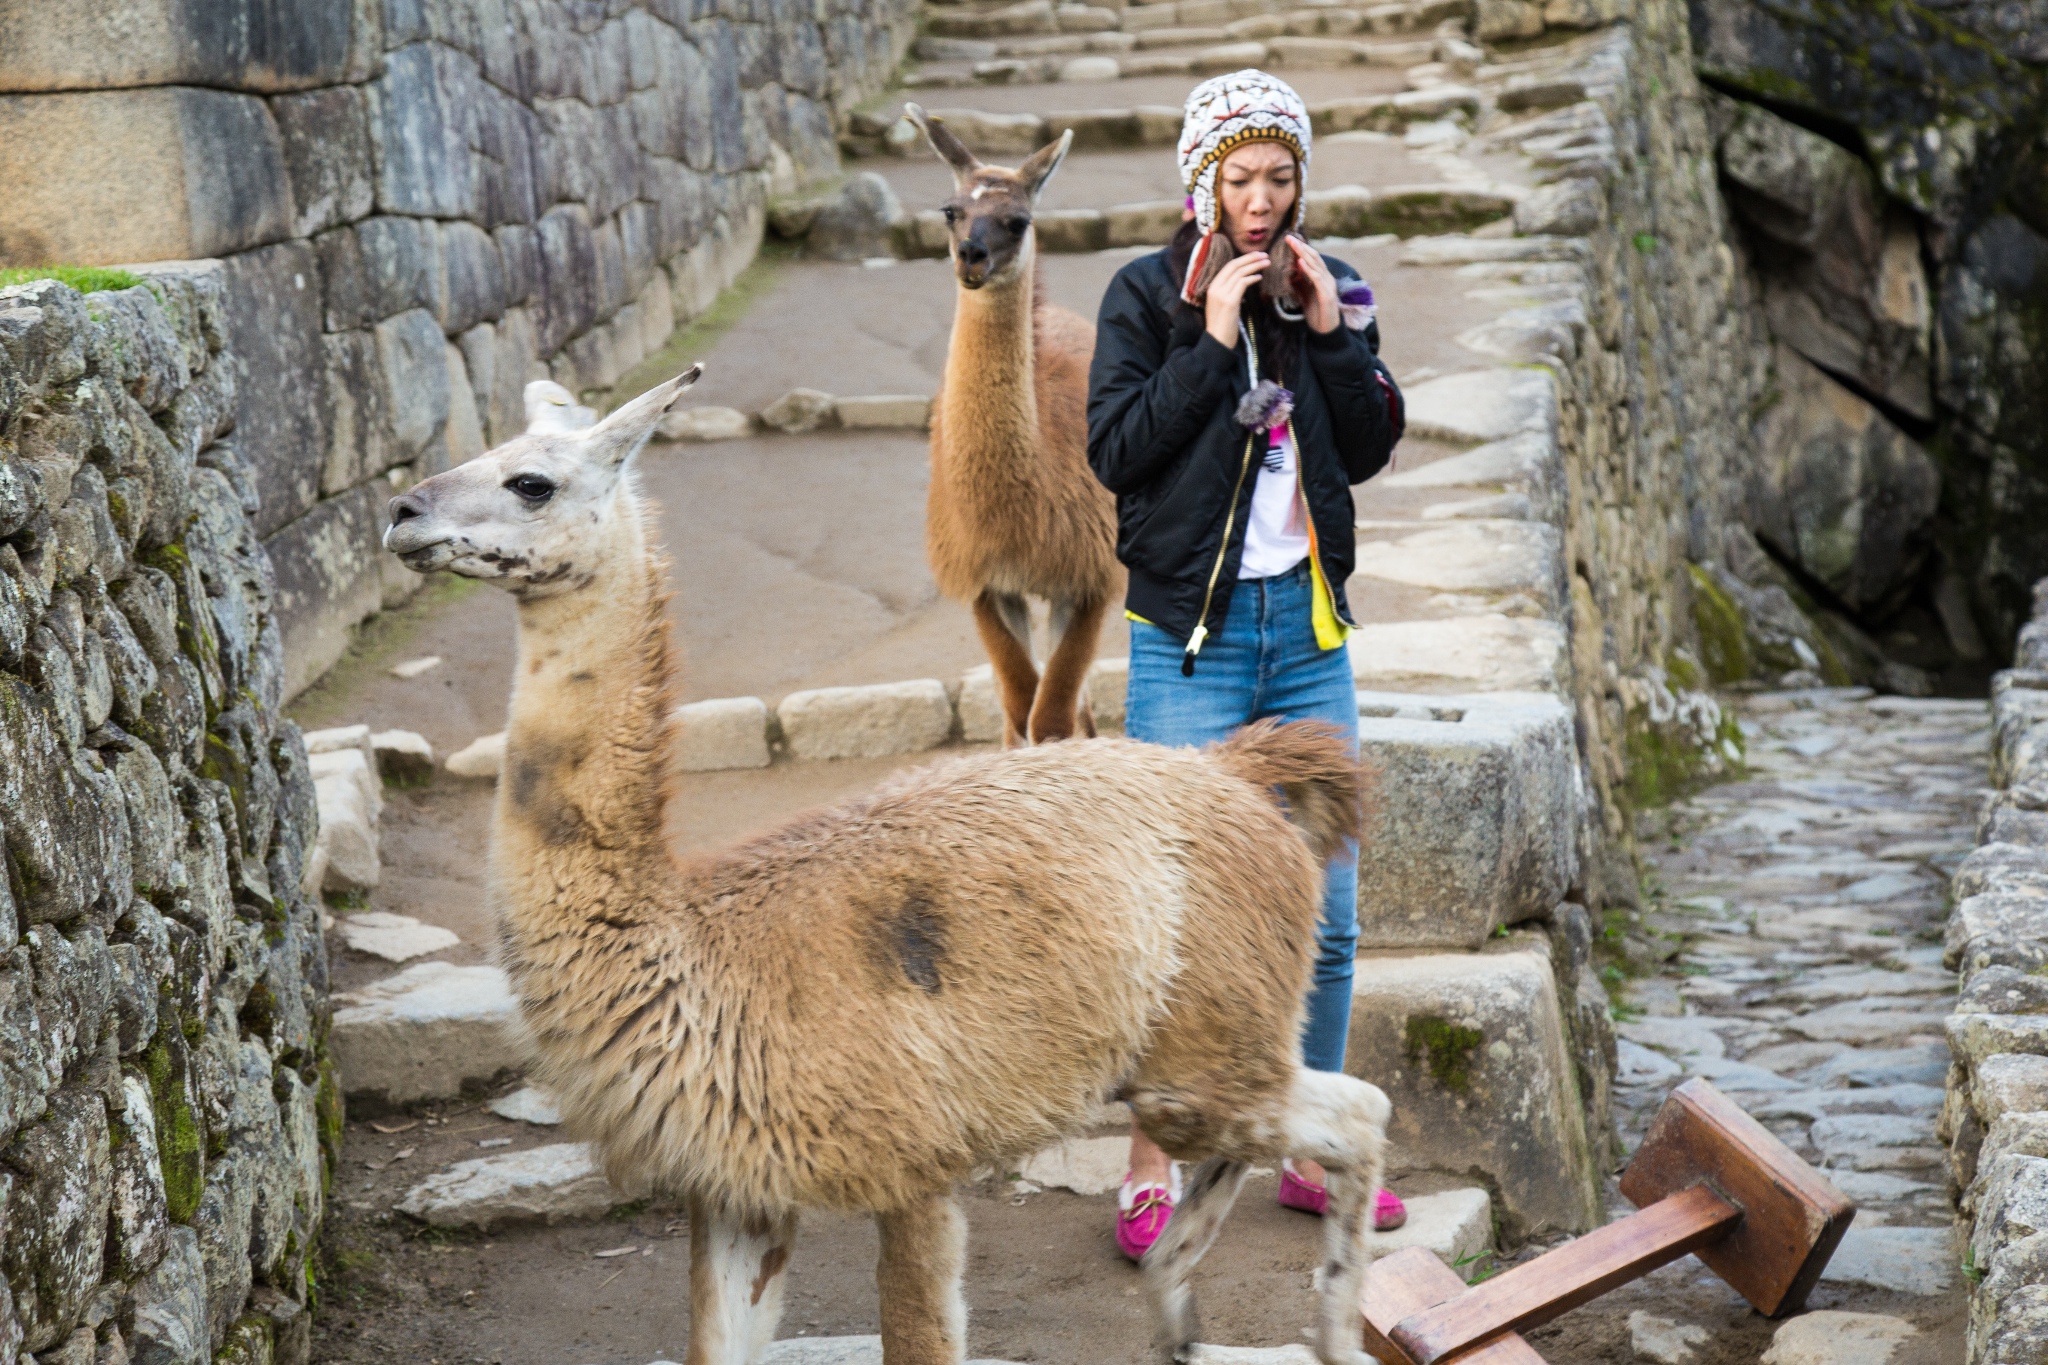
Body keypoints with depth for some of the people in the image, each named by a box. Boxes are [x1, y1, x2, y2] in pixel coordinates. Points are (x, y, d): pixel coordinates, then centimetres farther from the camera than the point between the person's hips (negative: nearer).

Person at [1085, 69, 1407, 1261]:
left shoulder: (1331, 289, 9)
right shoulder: (1149, 294, -2)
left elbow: (1372, 449, 5)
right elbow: (1116, 448, -11)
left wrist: (1332, 334, -7)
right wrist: (1213, 339, -15)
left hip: (1309, 625, 4)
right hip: (1193, 628, -4)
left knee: (1327, 914, 7)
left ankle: (1313, 1153, 20)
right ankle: (1154, 1168, 5)